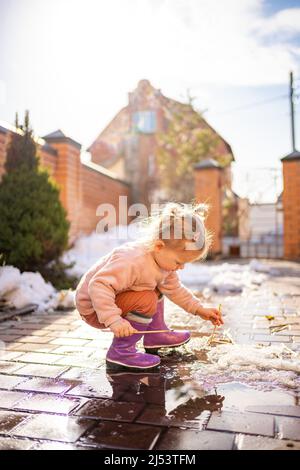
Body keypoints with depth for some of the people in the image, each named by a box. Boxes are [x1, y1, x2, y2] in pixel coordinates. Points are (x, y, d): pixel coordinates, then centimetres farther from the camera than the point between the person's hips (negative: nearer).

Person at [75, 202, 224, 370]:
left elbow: (174, 288, 8)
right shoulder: (132, 261, -35)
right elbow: (98, 286, -38)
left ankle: (155, 334, 21)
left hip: (111, 298, 9)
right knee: (147, 301, -26)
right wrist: (114, 320, -42)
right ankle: (121, 352, -15)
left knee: (158, 286, 12)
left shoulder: (163, 257, -5)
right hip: (93, 308, -9)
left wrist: (199, 309, 6)